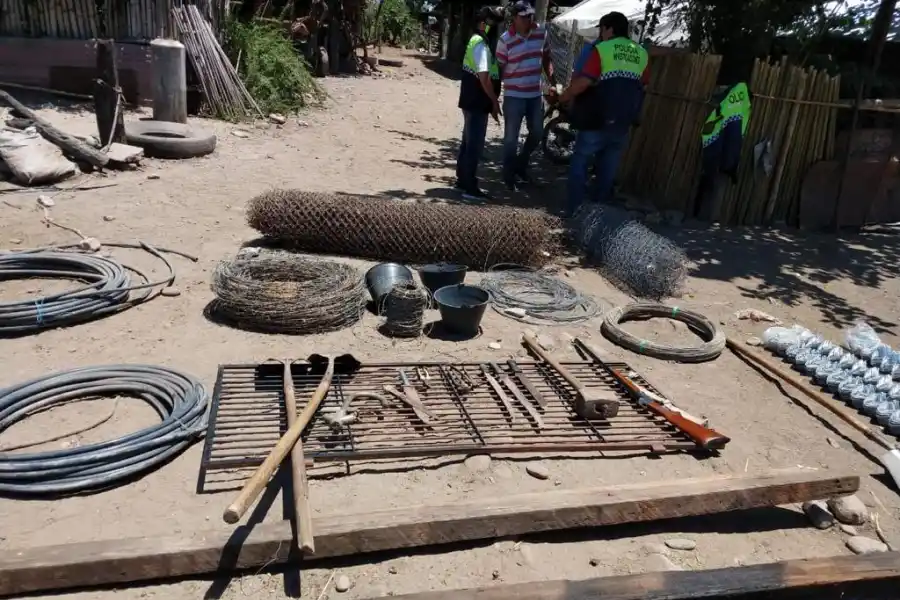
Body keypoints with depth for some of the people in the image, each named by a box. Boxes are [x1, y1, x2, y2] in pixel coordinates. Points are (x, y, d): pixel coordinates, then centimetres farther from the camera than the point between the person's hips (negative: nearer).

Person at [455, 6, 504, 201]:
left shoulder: (477, 42, 16)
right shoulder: (481, 45, -16)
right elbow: (484, 77, -24)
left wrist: (491, 101, 19)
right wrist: (495, 101, -16)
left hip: (473, 102, 10)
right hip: (477, 104, -10)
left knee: (468, 143, 15)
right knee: (475, 146, -6)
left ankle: (462, 181, 24)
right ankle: (470, 188, -2)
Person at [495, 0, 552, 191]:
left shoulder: (541, 32, 1)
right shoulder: (505, 40, -12)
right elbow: (499, 69, -8)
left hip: (536, 94, 5)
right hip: (514, 96, -5)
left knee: (537, 133, 16)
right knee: (511, 138, 2)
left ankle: (521, 164, 38)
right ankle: (509, 176, 17)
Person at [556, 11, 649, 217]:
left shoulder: (602, 50, -10)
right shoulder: (641, 54, 8)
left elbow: (583, 82, -20)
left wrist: (563, 97, -6)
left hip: (597, 122, -5)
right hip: (623, 125, 5)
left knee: (579, 165, 9)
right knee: (607, 171, 14)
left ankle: (574, 212, 7)